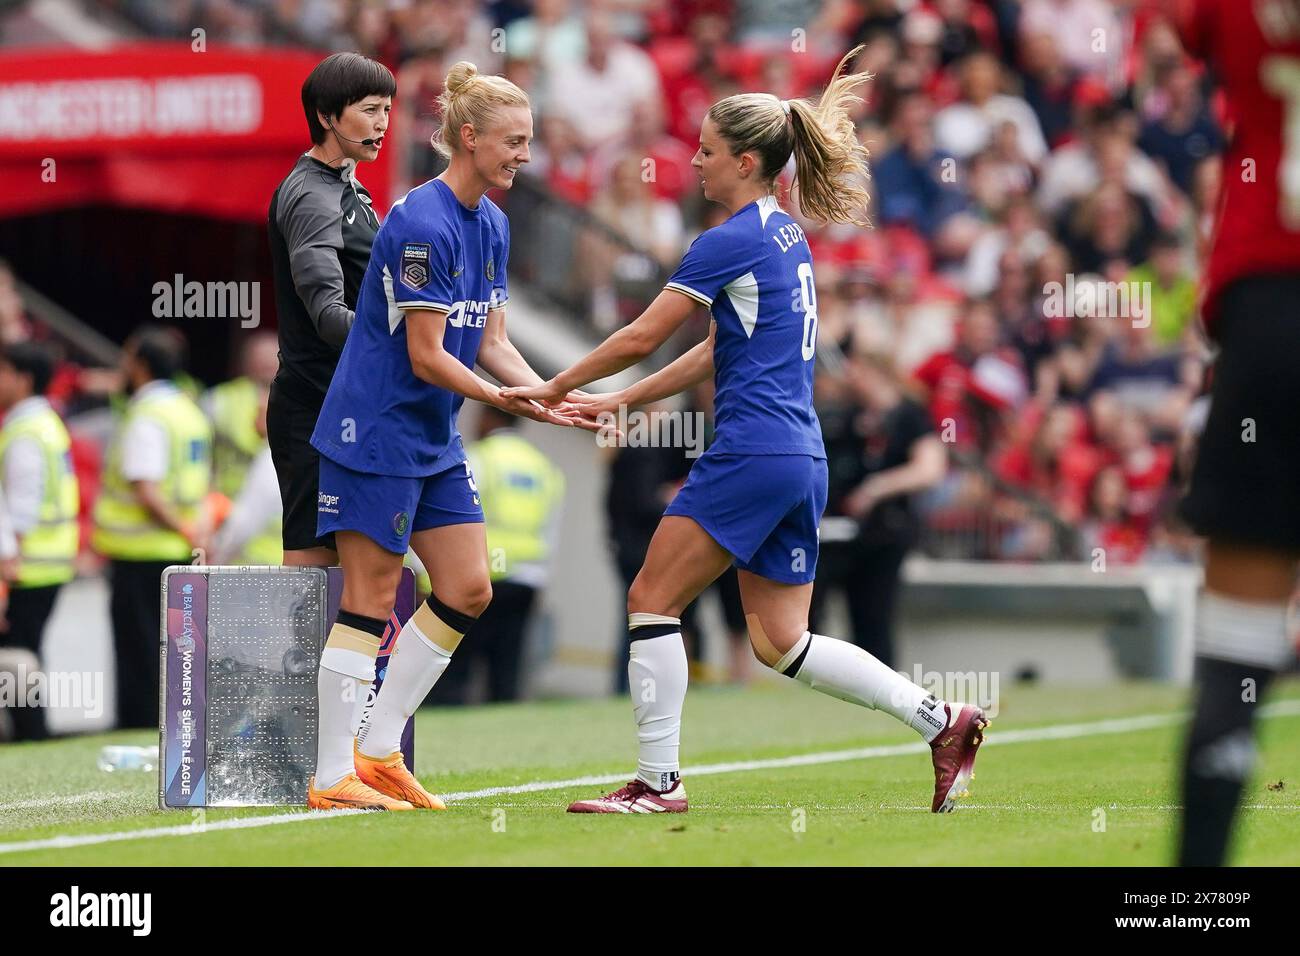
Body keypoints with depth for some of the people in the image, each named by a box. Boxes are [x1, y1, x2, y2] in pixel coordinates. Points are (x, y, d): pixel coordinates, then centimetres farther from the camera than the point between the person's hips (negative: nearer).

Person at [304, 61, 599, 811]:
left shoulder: (491, 225, 9)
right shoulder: (423, 226, -19)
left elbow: (490, 340, 12)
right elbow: (426, 356, -19)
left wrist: (551, 398, -2)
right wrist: (502, 399, -28)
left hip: (437, 441, 9)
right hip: (376, 432, -9)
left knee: (469, 591, 6)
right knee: (371, 600, -6)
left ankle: (377, 752, 14)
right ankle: (333, 779, -1)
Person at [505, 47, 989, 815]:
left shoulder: (732, 242, -10)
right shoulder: (788, 237, 18)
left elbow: (641, 337, -7)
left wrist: (557, 387, 6)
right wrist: (619, 402, 24)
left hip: (751, 455, -9)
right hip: (804, 458, 9)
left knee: (653, 601, 0)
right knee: (781, 640, 10)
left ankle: (659, 781, 0)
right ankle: (942, 721, 3)